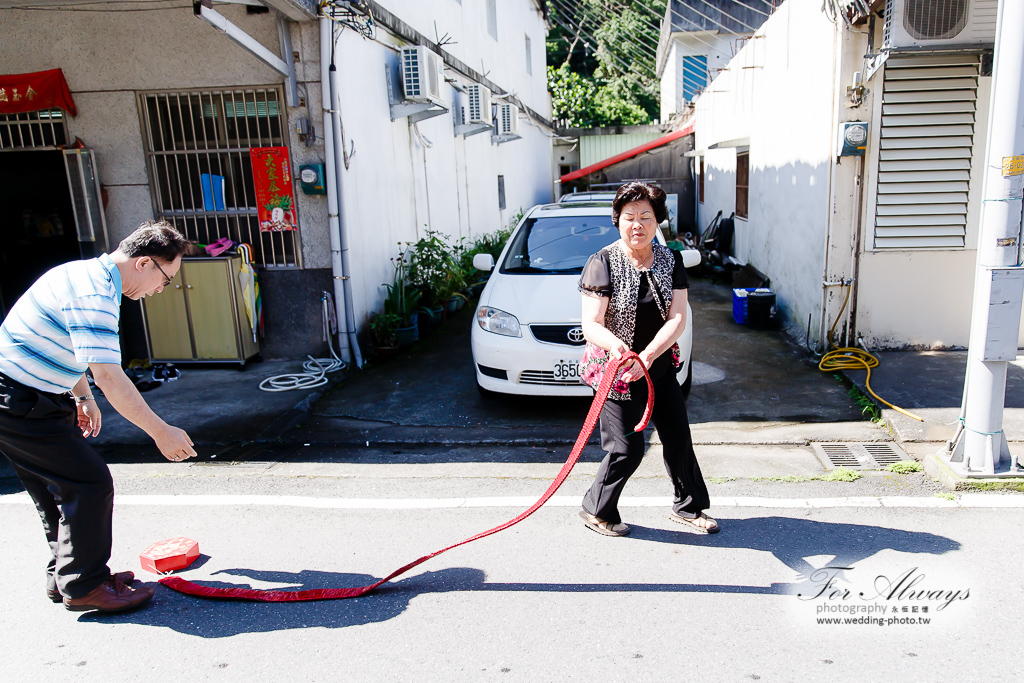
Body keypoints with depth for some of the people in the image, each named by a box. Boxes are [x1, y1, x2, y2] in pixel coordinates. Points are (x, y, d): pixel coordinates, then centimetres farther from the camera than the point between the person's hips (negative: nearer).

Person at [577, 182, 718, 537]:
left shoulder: (670, 261, 0)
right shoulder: (603, 263, -13)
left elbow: (678, 318, -8)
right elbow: (591, 325, -18)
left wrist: (647, 355, -24)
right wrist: (615, 345, -40)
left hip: (660, 367, 5)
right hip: (616, 373, -5)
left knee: (678, 437, 15)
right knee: (627, 449, -1)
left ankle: (688, 506, 37)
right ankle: (595, 509, 23)